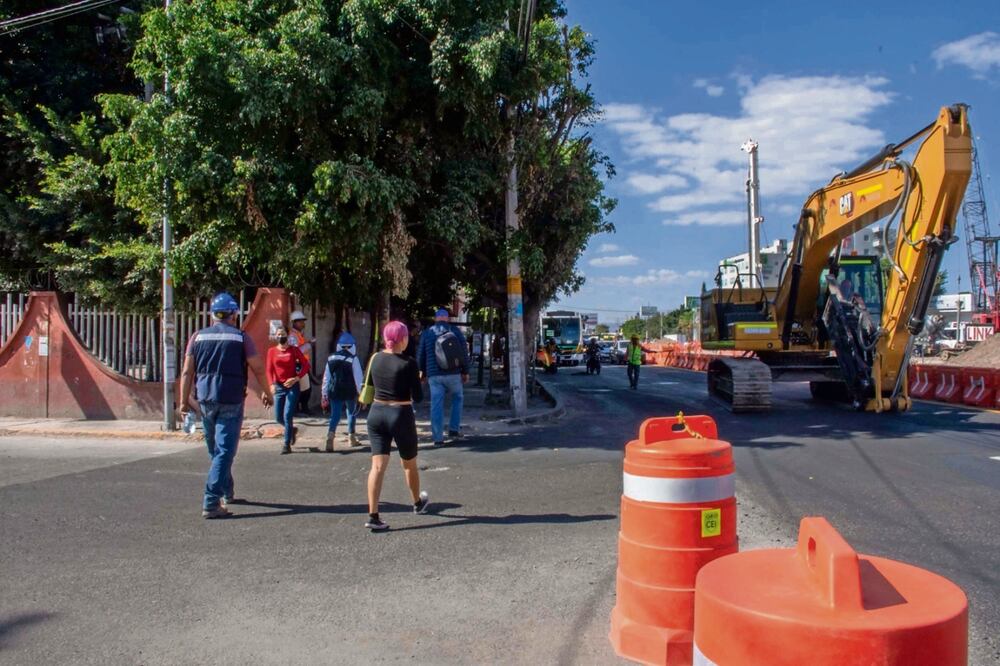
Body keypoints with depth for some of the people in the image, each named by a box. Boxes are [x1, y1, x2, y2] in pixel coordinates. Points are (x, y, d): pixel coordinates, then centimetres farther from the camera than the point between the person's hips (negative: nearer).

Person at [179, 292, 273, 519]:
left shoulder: (198, 337, 5)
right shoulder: (241, 338, -3)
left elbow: (187, 372, 3)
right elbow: (258, 369, -3)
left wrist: (184, 401, 9)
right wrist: (267, 393, 10)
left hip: (205, 401, 4)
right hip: (231, 402, -4)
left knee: (215, 451, 19)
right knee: (224, 451, -4)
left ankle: (227, 493, 35)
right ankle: (211, 503, -11)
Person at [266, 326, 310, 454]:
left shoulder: (294, 350, 0)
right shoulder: (272, 351, 5)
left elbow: (306, 364, 0)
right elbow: (269, 370, 0)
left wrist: (296, 378, -12)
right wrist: (272, 384, -17)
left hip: (292, 386, -3)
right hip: (278, 386, 3)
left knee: (287, 416, -10)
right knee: (278, 417, 7)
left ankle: (287, 445, -3)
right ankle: (291, 430, 37)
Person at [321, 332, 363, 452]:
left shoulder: (331, 358, 6)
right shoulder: (353, 359, -8)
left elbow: (326, 377, 8)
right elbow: (358, 377, -9)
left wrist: (325, 394, 13)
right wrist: (360, 392, -2)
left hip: (334, 392, 3)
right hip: (350, 392, -2)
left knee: (335, 414, 3)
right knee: (352, 412, 19)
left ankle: (330, 436, -20)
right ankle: (351, 437, 24)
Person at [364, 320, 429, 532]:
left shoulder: (376, 358, 1)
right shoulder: (408, 363, -16)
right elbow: (418, 397, -13)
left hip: (377, 413, 4)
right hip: (401, 415, -4)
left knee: (378, 466, 1)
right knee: (409, 464, 17)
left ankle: (373, 516, -6)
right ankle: (418, 503, 39)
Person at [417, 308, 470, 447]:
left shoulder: (426, 333, 6)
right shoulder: (455, 330, 3)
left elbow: (420, 355, 10)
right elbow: (464, 351, 0)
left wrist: (422, 372, 24)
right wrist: (465, 371, 8)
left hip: (434, 375, 1)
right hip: (453, 374, 0)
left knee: (436, 405, 3)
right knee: (457, 398, 21)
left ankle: (438, 438, 2)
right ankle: (454, 429, 15)